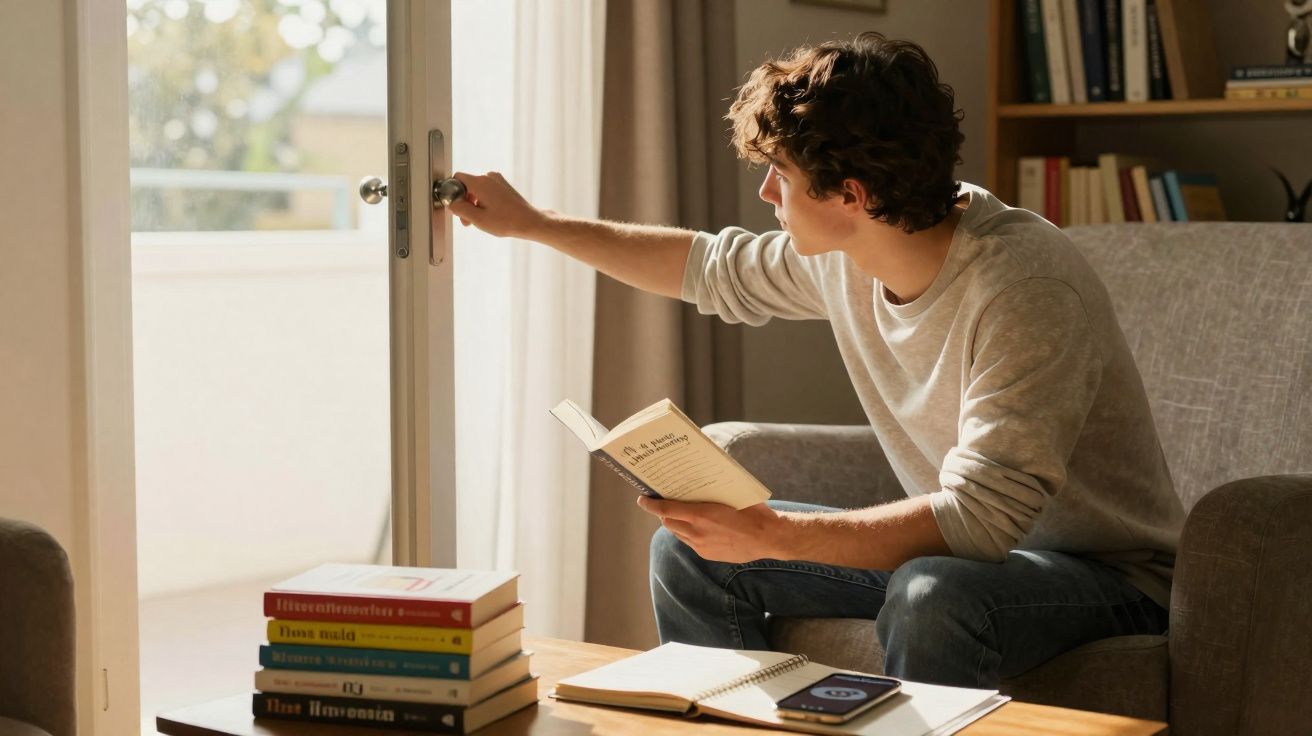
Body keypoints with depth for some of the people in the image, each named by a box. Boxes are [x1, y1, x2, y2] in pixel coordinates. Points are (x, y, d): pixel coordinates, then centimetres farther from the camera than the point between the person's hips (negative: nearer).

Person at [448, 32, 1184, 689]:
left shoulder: (1021, 287, -29)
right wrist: (533, 223, 19)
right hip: (960, 546, 8)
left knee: (932, 597, -40)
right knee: (691, 550, 2)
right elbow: (715, 269, 15)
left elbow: (979, 517, -33)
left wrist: (769, 534, -33)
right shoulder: (845, 253, -5)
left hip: (1112, 573, -7)